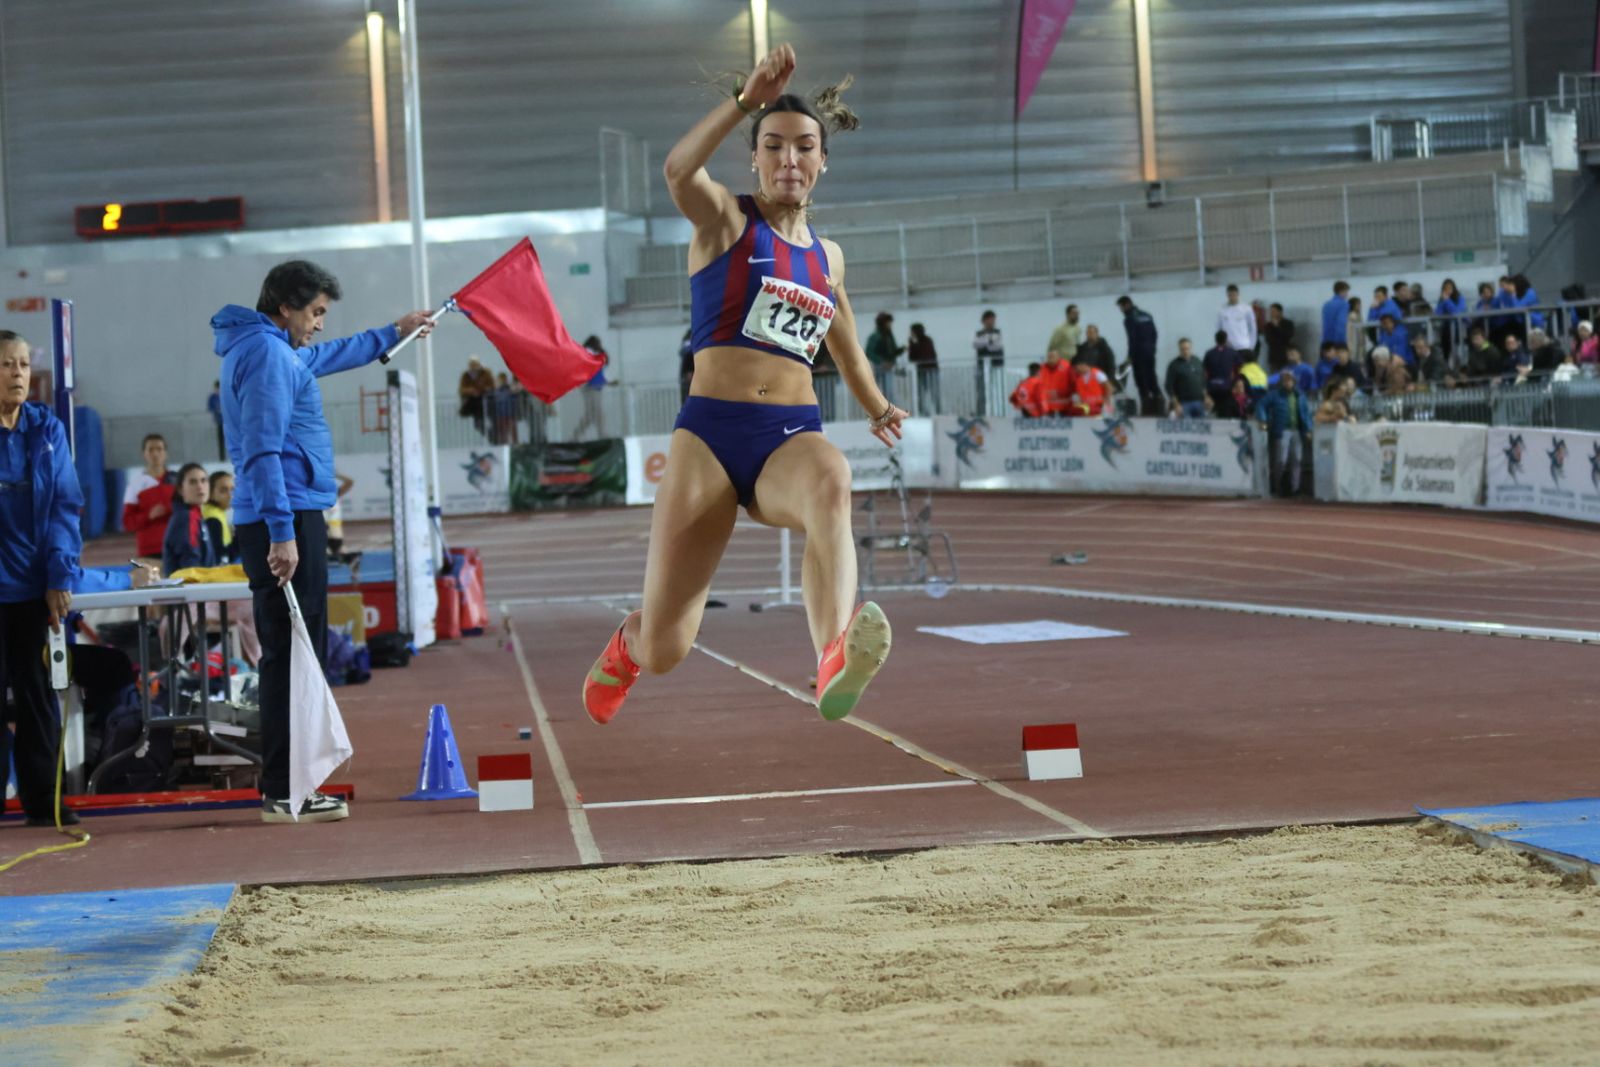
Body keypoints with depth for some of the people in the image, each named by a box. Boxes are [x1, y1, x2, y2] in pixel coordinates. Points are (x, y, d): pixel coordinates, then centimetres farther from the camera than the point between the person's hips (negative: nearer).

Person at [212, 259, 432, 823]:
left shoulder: (279, 350, 20)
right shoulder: (266, 354, -12)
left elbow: (330, 356, 42)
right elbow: (263, 450, -20)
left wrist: (393, 333, 53)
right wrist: (282, 532, -24)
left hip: (282, 521, 11)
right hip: (285, 521, -11)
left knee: (291, 655, 12)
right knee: (293, 654, -10)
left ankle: (283, 786, 16)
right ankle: (284, 793, -10)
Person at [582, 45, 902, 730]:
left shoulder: (828, 257, 18)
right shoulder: (724, 219, 3)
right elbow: (678, 170, -22)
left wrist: (877, 408, 50)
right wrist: (746, 99, -34)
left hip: (793, 437, 3)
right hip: (710, 434, -3)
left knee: (830, 485, -38)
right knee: (664, 652, -4)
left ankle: (837, 660, -64)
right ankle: (629, 646, 38)